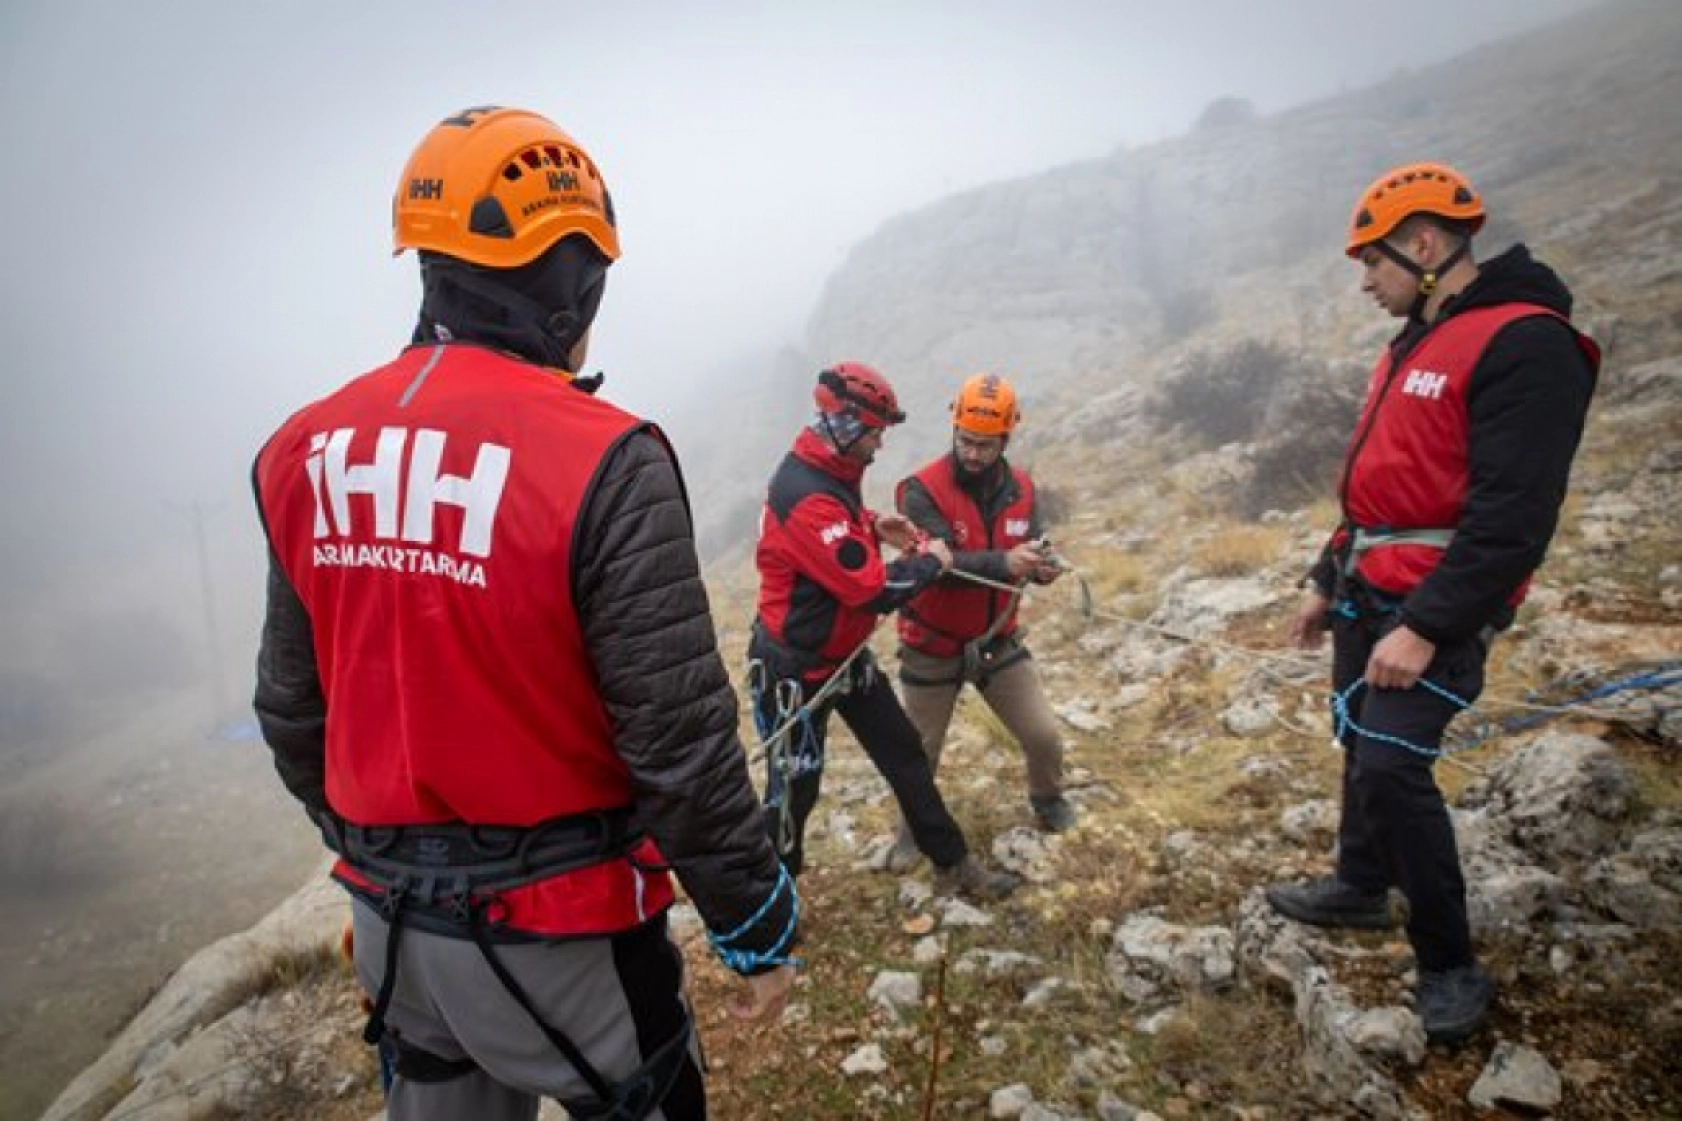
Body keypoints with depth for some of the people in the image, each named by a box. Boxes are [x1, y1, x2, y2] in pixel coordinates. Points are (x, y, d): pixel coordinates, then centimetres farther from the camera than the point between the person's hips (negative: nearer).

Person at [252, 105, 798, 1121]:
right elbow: (681, 743, -21)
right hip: (553, 925, -6)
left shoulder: (307, 452, -3)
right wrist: (759, 926, -7)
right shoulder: (603, 462, -23)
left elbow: (291, 709, 6)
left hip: (390, 918, 6)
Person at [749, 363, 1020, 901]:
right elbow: (873, 590, -29)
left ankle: (952, 863, 29)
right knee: (794, 789, 6)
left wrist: (874, 526, 3)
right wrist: (930, 561, -12)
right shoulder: (806, 498, -30)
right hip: (798, 670, -9)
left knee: (905, 753, 15)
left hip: (846, 655, 9)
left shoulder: (829, 472, 1)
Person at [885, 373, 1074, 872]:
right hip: (934, 648, -4)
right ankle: (912, 829, 40)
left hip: (999, 641, 4)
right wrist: (1004, 562, -46)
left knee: (1044, 736, 9)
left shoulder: (1020, 488, -4)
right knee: (919, 754, 13)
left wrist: (1044, 565, -29)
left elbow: (1033, 549, -5)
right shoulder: (921, 491, -22)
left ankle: (1048, 799, 41)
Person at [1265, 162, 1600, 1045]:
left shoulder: (1526, 344, -17)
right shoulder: (1414, 343, 13)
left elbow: (1512, 519, -23)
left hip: (1436, 607, -9)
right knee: (1361, 744, 16)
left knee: (1390, 766, -13)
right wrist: (1327, 583, 20)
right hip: (1369, 594, 9)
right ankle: (1361, 886, 36)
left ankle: (1451, 966, 6)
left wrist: (1426, 629, -25)